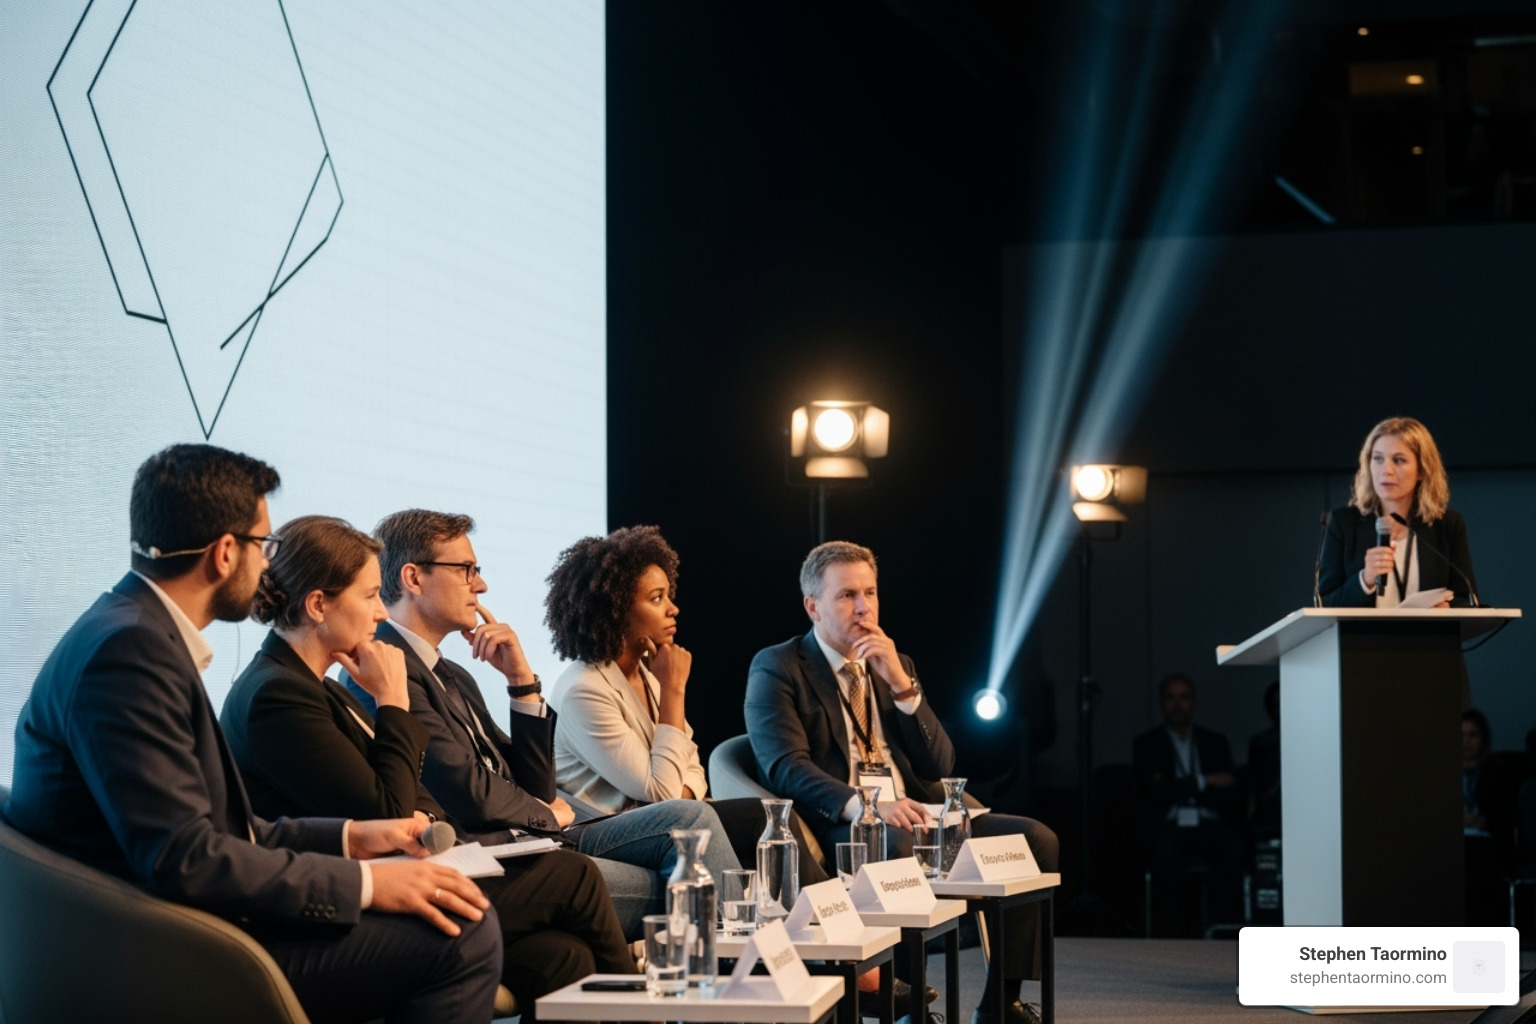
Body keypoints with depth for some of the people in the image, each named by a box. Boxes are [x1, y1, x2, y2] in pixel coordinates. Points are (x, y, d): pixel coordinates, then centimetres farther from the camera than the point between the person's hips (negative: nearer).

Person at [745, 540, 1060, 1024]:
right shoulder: (777, 669, 1)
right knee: (899, 846, -39)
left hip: (914, 817, 7)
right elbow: (786, 768, -14)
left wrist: (901, 684, -4)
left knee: (1035, 838, -11)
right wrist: (862, 804, -31)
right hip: (839, 827, -7)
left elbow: (939, 765, 10)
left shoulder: (896, 667, 20)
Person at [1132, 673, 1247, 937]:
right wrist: (1203, 782, -4)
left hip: (1210, 823, 2)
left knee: (1235, 850, -33)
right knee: (1166, 854, -37)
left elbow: (1233, 800, 8)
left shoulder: (1215, 742, 19)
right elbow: (1157, 792, -2)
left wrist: (1179, 789, -4)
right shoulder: (1146, 744, 14)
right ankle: (1171, 934, -34)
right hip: (1169, 825, -2)